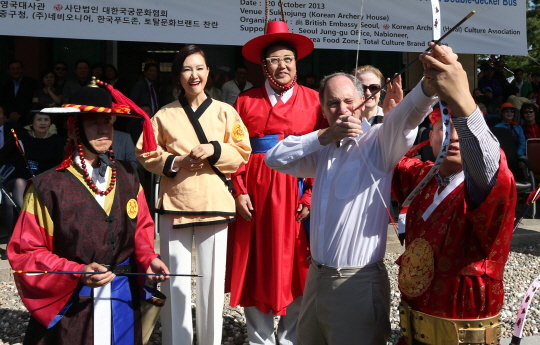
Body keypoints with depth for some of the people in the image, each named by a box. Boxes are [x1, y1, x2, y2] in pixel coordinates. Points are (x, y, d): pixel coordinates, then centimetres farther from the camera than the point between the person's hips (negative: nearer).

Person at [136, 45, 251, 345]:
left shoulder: (225, 112, 7)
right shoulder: (165, 114, 8)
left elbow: (242, 152, 6)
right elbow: (146, 154, 9)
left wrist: (214, 149, -11)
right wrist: (173, 162, -8)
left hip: (214, 204, 0)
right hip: (175, 202, 1)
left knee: (212, 278, 3)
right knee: (175, 279, 4)